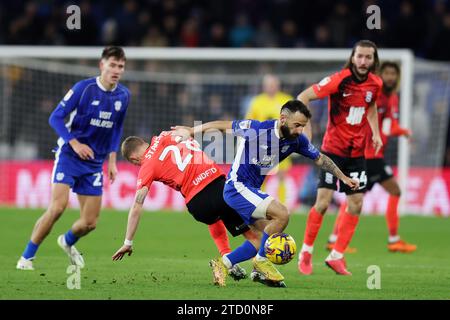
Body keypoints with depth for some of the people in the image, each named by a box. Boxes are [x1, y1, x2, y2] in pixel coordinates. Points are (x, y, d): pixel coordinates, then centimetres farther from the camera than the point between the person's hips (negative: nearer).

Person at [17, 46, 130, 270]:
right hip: (69, 156, -5)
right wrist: (75, 143, -20)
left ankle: (68, 242, 38)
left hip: (95, 163, 5)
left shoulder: (123, 96, 3)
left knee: (90, 223, 2)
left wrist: (112, 159, 11)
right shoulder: (83, 88, -13)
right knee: (57, 207, -21)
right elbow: (55, 117, -10)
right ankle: (27, 257, -7)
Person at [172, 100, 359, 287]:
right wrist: (190, 132, -1)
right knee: (281, 214, -22)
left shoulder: (296, 140, -4)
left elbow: (320, 158, 12)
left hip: (252, 191, 8)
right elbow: (222, 125, -10)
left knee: (265, 236, 9)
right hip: (237, 187, -8)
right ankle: (261, 261, -4)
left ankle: (223, 264, 18)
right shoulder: (256, 129, -23)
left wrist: (343, 177, 14)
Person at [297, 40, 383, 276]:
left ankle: (336, 256, 11)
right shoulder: (339, 80, -17)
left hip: (357, 152, 5)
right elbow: (303, 97, -14)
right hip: (333, 149, -5)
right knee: (323, 202, -10)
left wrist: (375, 133, 13)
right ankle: (306, 252, 7)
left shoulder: (375, 84, 0)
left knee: (356, 205, 1)